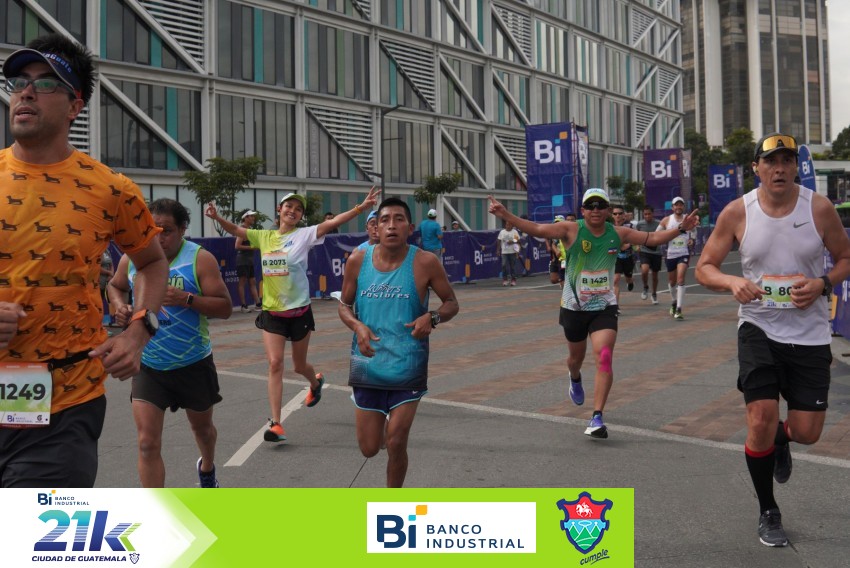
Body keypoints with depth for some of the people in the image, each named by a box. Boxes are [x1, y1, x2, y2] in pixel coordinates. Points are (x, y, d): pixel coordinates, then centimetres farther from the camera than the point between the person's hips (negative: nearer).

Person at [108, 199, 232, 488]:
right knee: (147, 443, -10)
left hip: (193, 364, -1)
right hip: (147, 366, 1)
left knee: (201, 427, 23)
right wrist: (120, 305, -4)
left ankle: (207, 468, 57)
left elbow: (225, 308, -16)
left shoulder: (200, 259, -14)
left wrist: (187, 299, -30)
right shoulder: (131, 259, -4)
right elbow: (115, 286, 18)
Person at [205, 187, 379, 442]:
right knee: (275, 363, -9)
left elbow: (333, 222, -17)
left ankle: (316, 382, 50)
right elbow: (236, 230, 16)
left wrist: (362, 207, -28)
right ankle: (276, 423, -7)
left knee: (299, 365, 13)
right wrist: (217, 217, -2)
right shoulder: (264, 237, 6)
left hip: (299, 311, -2)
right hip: (271, 312, 2)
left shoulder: (304, 235, -6)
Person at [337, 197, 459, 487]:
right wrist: (357, 325, -13)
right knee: (369, 448, 8)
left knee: (396, 444, -2)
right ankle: (383, 423, 46)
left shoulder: (425, 263, -11)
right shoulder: (358, 261, -4)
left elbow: (452, 303, 2)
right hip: (368, 364, 2)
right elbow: (344, 304, 9)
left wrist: (433, 317, -20)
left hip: (408, 367, -2)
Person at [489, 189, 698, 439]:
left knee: (604, 359, -16)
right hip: (574, 306, -1)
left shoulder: (618, 233, -1)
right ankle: (575, 380, 56)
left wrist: (680, 228, -2)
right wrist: (505, 215, -31)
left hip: (604, 307, 1)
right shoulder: (571, 230, -11)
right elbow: (537, 229, -19)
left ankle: (597, 418, -13)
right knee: (576, 356, 18)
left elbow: (653, 238, 7)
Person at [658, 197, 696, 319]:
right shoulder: (666, 220, 2)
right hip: (670, 254, 2)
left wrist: (692, 240, -3)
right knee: (672, 281, 15)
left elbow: (694, 233, 17)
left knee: (680, 279, -18)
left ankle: (679, 309, -20)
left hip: (684, 254, -2)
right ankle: (674, 302, 42)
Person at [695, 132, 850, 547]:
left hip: (809, 333, 1)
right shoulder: (737, 212, -7)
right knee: (760, 420, -11)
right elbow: (704, 268, 0)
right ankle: (768, 513, 14)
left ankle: (781, 439, 44)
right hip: (759, 328, -1)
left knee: (807, 433, 2)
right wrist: (732, 282, -21)